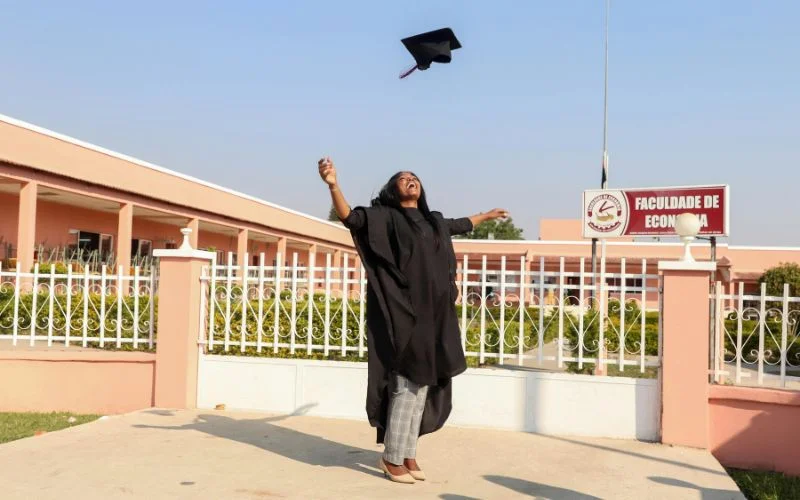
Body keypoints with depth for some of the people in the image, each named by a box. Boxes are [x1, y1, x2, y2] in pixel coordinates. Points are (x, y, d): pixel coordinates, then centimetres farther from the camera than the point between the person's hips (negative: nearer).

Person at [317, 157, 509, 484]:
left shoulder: (434, 222, 18)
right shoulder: (385, 217, -1)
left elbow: (460, 225, 38)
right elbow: (350, 217, -17)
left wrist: (487, 215, 54)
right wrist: (333, 185, -34)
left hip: (433, 316, 7)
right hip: (403, 313, -7)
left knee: (421, 387, 10)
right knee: (407, 387, -6)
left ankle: (407, 455, 20)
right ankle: (392, 459, 6)